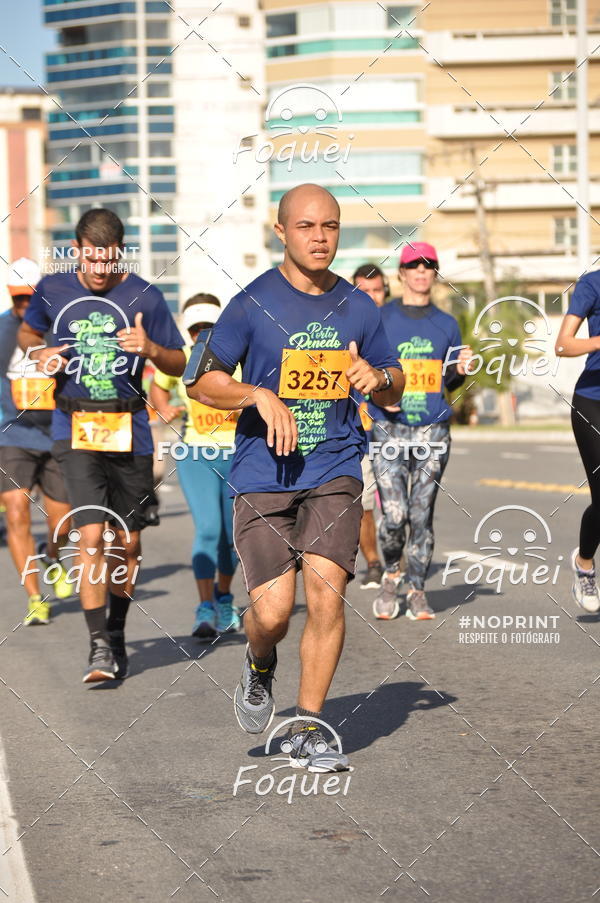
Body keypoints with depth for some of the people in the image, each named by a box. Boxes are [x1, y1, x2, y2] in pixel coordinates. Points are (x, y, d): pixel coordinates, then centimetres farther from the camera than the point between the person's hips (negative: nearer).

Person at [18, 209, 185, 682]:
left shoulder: (144, 297, -3)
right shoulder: (52, 290, 1)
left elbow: (180, 365, 3)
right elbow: (27, 332, 22)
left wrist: (151, 349, -18)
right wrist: (41, 353, -1)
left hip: (129, 429, 1)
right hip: (74, 428, -1)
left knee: (126, 540, 9)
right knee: (91, 533, -14)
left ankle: (116, 632, 30)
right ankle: (99, 646, -9)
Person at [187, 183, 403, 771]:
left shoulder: (357, 308, 7)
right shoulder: (252, 304, -3)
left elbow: (394, 392, 16)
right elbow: (203, 384, 0)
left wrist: (379, 378, -7)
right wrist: (261, 396, -16)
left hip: (334, 473, 2)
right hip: (263, 476, -2)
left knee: (326, 593, -12)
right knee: (273, 611, -8)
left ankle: (306, 729, 3)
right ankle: (259, 666, 29)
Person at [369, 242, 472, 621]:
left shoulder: (447, 324, 12)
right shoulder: (380, 319, 5)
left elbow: (450, 382, 18)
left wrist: (461, 370, -4)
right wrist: (378, 392, -13)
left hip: (433, 431, 2)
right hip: (389, 429, -2)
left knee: (422, 515, 2)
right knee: (394, 514, -10)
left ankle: (417, 589, 13)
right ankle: (391, 574, 17)